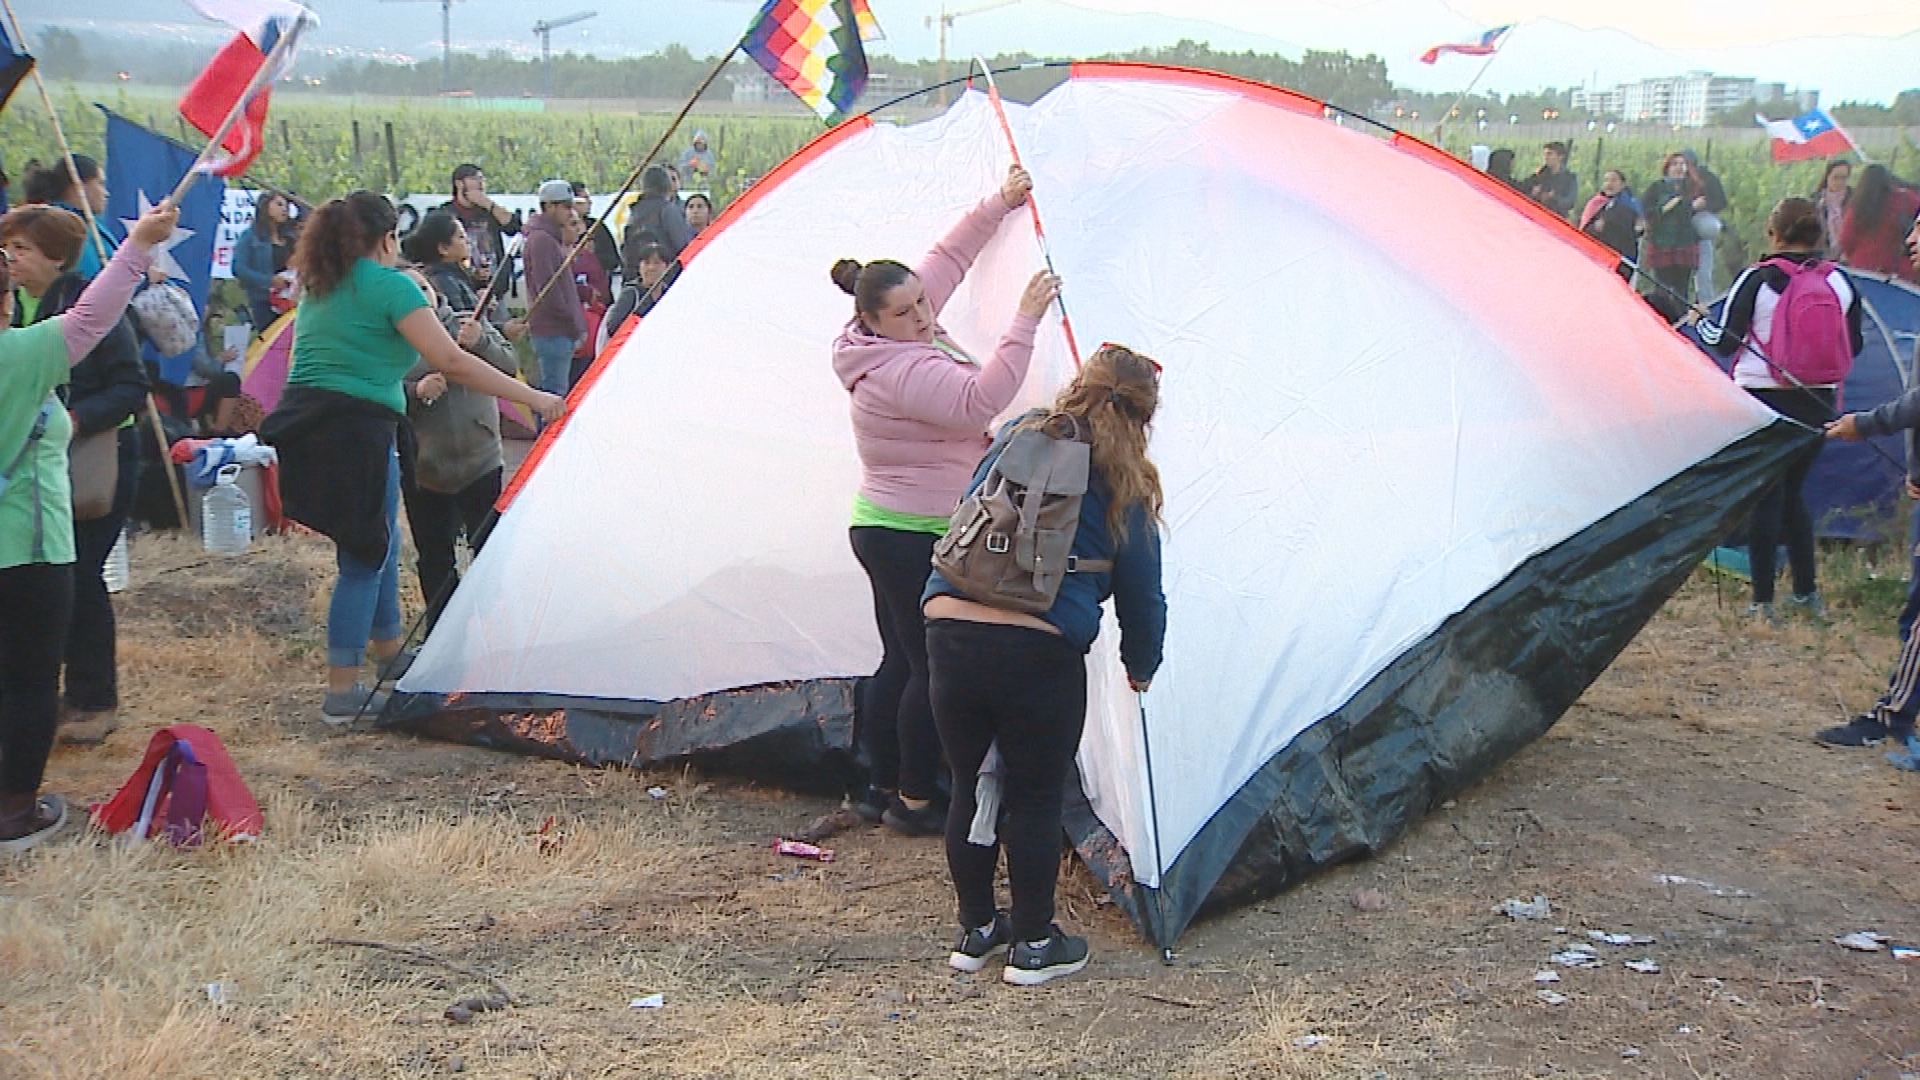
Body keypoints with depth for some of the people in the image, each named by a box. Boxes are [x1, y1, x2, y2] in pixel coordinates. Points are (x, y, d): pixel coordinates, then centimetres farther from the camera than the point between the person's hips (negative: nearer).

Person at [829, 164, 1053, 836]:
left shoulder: (909, 334, 5)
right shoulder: (897, 371, -23)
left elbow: (949, 256, 16)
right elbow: (980, 400, -34)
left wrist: (1001, 203, 10)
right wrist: (1024, 322, -35)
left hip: (886, 529, 11)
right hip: (914, 538, -11)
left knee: (901, 662, 16)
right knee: (935, 669, -3)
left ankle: (881, 789, 24)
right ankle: (915, 801, 7)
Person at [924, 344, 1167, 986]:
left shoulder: (1016, 438, 13)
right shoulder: (1124, 489, 3)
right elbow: (1141, 595, 10)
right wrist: (1141, 667, 25)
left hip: (949, 633, 4)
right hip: (1038, 651, -4)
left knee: (970, 789, 17)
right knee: (1035, 800, 11)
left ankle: (975, 932, 31)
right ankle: (1034, 945, 23)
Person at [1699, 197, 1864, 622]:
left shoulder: (1756, 279, -11)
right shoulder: (1840, 281, 1)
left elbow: (1724, 341, -7)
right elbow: (1853, 347, 9)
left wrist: (1701, 322, 13)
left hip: (1762, 398, -4)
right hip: (1818, 402, 5)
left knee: (1764, 498, 2)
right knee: (1792, 492, 20)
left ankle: (1763, 602, 4)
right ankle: (1807, 592, 24)